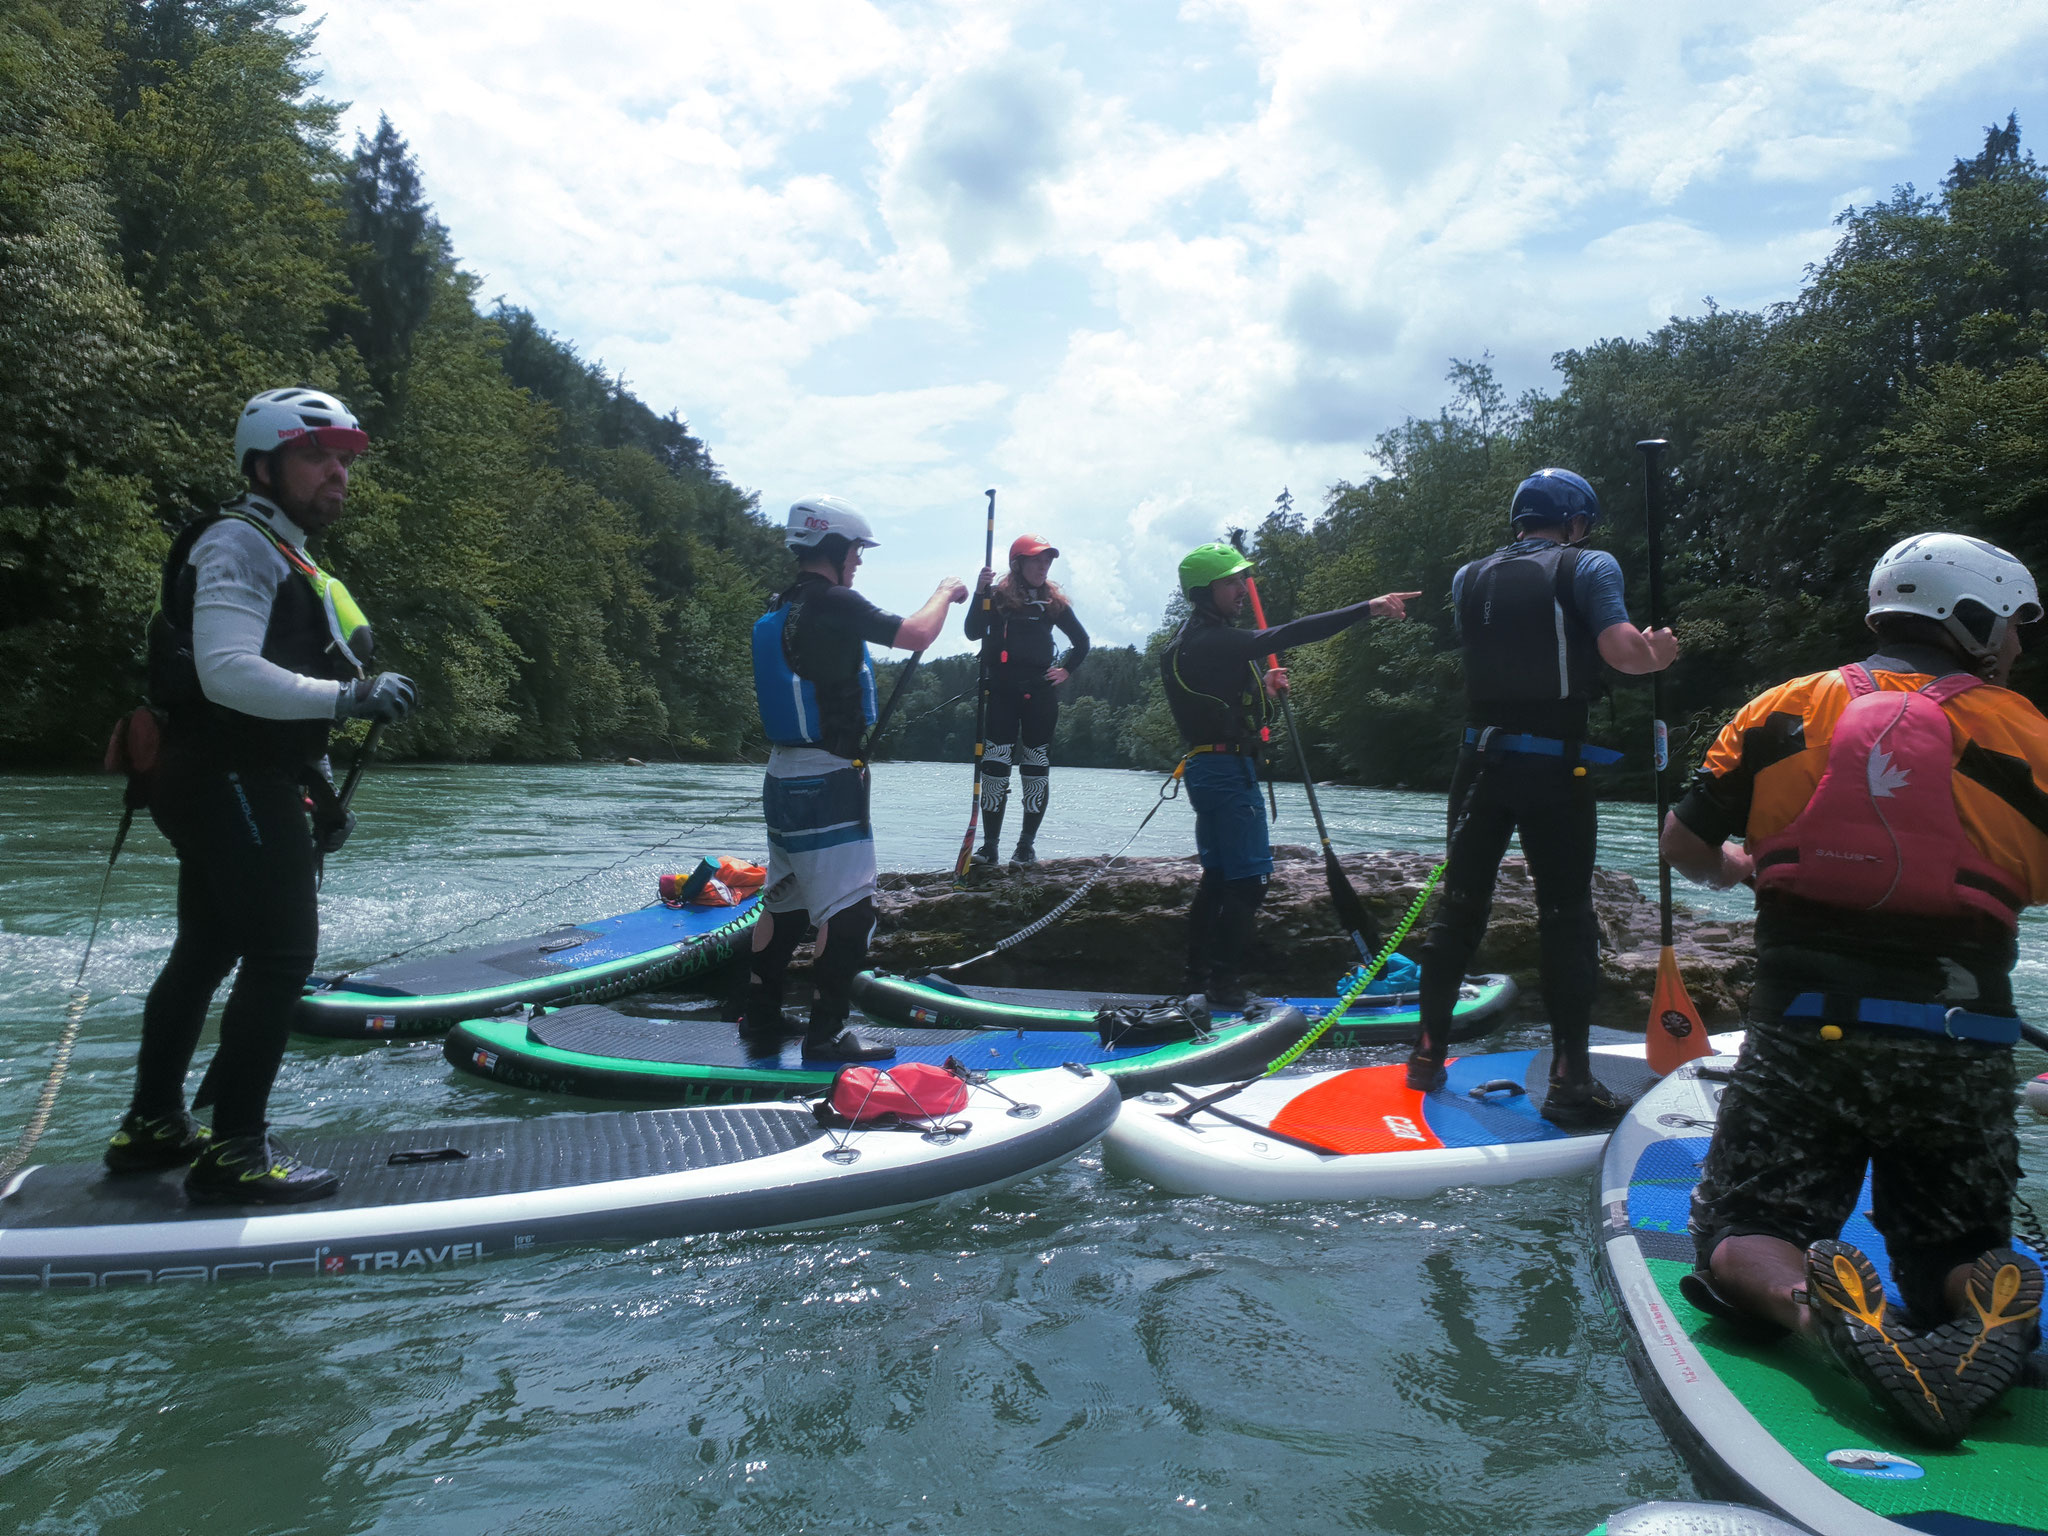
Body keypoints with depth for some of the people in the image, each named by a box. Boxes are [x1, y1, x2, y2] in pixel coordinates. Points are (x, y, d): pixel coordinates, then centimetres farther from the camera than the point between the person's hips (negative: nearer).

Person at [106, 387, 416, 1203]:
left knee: (206, 951, 16)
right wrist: (346, 695, -30)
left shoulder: (281, 553, 23)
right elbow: (226, 673, -24)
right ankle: (235, 1150, -8)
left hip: (237, 787, 11)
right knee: (283, 951, -13)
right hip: (233, 784, -11)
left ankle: (152, 1127, 27)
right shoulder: (239, 543, -10)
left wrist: (317, 785, 19)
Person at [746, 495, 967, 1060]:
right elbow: (916, 635, -17)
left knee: (784, 902, 15)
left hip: (783, 778, 10)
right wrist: (945, 591, -1)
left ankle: (760, 1025, 22)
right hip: (829, 784, -10)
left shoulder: (780, 611, 13)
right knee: (848, 912, -5)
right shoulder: (833, 603, -15)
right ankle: (825, 1036, -1)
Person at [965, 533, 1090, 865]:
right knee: (995, 763, -5)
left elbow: (1082, 641, 22)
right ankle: (989, 846, 0)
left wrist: (1066, 670, 10)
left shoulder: (1054, 602, 10)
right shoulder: (999, 597, 2)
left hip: (1040, 692, 3)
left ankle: (1027, 844, 11)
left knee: (1037, 766, 3)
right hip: (1002, 692, -2)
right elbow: (973, 632, -12)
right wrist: (980, 594, -20)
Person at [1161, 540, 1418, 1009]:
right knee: (1248, 880, -7)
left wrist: (1261, 684, 9)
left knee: (1218, 877, 15)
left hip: (1206, 769, 11)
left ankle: (1199, 978, 21)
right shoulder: (1209, 640, -18)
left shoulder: (1192, 640, 15)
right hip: (1227, 770, -11)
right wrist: (1367, 609, -31)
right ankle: (1225, 985, -4)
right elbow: (1285, 635, -28)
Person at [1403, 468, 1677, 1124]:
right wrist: (1659, 654, 5)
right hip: (1556, 771, -4)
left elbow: (1488, 654, 11)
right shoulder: (1589, 566, -4)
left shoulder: (1468, 578, 10)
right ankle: (1570, 1081, 7)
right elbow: (1621, 650, -17)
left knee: (1459, 905, 13)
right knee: (1566, 918, 5)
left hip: (1481, 763, 4)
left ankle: (1428, 1055, 20)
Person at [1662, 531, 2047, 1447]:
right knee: (1962, 1261, 18)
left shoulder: (1789, 710, 5)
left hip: (1802, 1034, 0)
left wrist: (1743, 868, 28)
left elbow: (1685, 845, 7)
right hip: (1960, 1051, 1)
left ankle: (1816, 1303, -24)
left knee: (1739, 1243, 9)